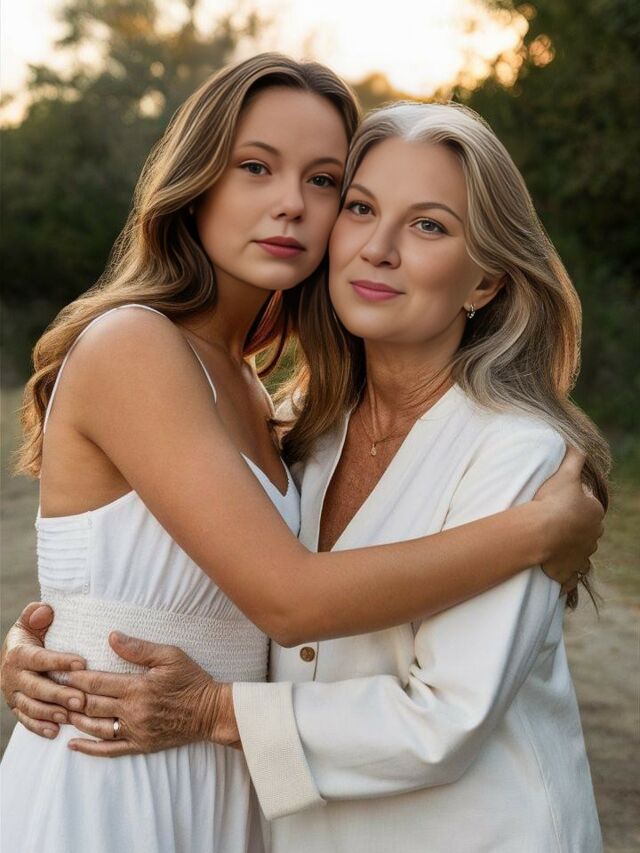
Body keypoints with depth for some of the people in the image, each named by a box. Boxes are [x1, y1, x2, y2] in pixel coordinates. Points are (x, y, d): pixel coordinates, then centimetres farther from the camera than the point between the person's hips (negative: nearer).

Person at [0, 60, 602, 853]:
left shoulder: (243, 386, 6)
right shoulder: (128, 344, -19)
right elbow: (291, 599, -25)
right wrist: (543, 528, -19)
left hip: (215, 787, 7)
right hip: (105, 786, -7)